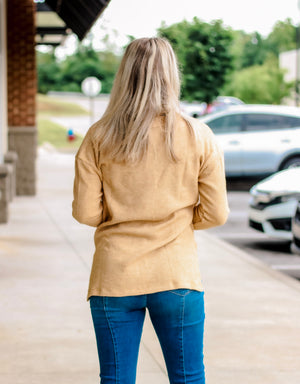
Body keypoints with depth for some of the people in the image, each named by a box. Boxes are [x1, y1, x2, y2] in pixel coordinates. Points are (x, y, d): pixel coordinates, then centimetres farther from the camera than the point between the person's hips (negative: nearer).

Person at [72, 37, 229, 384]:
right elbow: (215, 214, -1)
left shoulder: (99, 137, -3)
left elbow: (85, 212, -5)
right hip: (177, 277, 0)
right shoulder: (198, 137, -3)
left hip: (115, 278, 0)